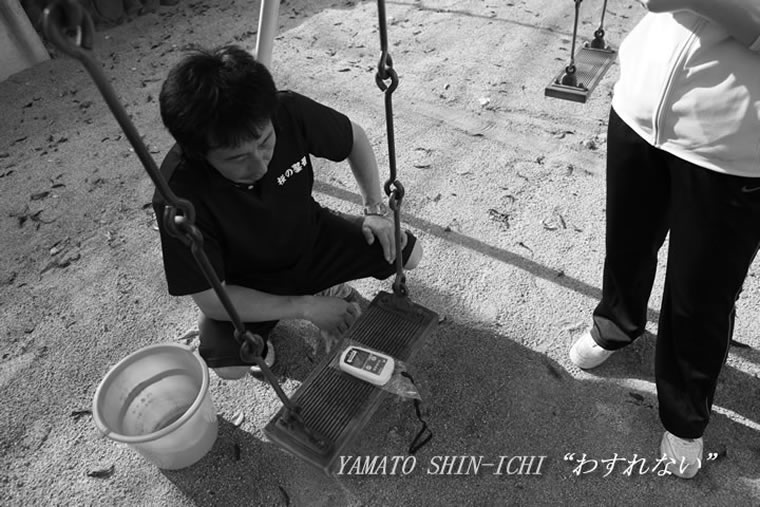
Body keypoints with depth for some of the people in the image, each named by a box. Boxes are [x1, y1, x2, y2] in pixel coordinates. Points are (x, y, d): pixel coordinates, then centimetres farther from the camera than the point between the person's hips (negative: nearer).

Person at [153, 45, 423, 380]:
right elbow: (211, 300, -25)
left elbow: (354, 138, -4)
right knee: (228, 365, -27)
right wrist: (306, 308, -23)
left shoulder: (289, 113, -27)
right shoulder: (178, 198, -34)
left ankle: (322, 280, 19)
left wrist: (375, 208, -10)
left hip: (308, 236, 3)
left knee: (409, 254, -5)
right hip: (246, 283, -3)